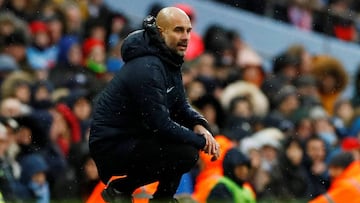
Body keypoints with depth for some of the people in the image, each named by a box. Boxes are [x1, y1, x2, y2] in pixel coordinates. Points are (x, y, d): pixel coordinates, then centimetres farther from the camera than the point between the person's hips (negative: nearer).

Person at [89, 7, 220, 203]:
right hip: (110, 146, -10)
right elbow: (160, 125, -26)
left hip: (134, 136, 10)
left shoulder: (169, 62, 9)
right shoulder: (147, 69, -23)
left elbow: (181, 106, 17)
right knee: (186, 153, -24)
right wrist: (202, 142, -18)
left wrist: (199, 125, -5)